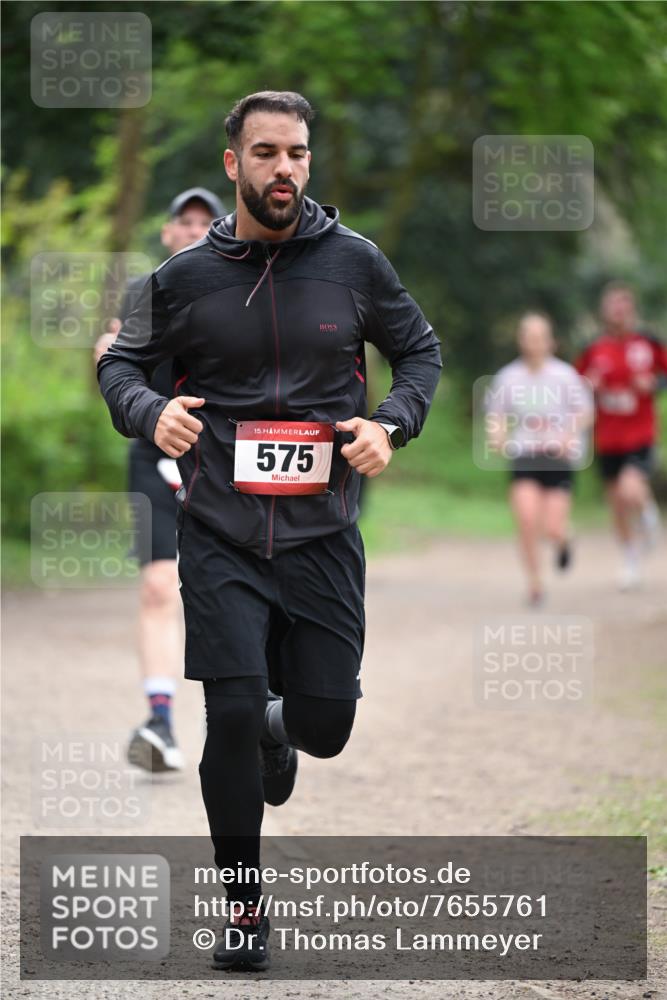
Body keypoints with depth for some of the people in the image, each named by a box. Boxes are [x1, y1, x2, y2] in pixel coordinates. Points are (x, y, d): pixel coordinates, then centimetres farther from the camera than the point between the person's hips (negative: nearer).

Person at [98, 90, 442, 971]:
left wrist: (391, 427, -6)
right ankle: (243, 904, 8)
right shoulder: (186, 276, -1)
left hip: (323, 532, 1)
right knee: (232, 716, -10)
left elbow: (420, 350, 13)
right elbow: (123, 363, 10)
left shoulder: (354, 262, 0)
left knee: (325, 725, 2)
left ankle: (277, 728, 42)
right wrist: (150, 413, -12)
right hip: (221, 534, -1)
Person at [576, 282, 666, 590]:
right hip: (607, 438, 3)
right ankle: (631, 561, 31)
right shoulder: (594, 350, 0)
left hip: (640, 435, -3)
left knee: (631, 492, -25)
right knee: (617, 504, 11)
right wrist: (588, 386, -11)